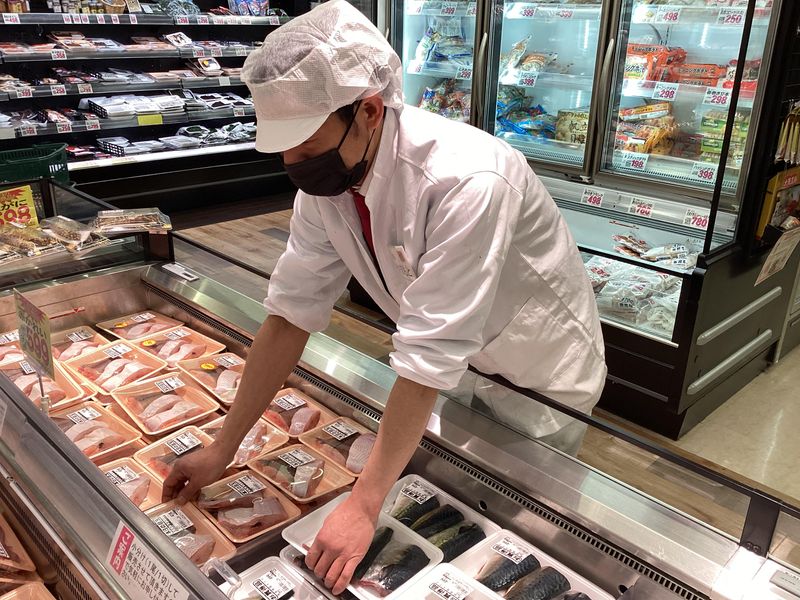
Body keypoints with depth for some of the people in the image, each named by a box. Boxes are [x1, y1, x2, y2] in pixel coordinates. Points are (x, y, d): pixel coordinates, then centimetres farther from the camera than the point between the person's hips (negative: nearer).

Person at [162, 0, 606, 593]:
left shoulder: (466, 181, -37)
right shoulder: (324, 177, -15)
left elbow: (428, 357, -36)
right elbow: (291, 315, -11)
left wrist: (363, 507, -31)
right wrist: (222, 448, -8)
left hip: (540, 376, -5)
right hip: (459, 368, 6)